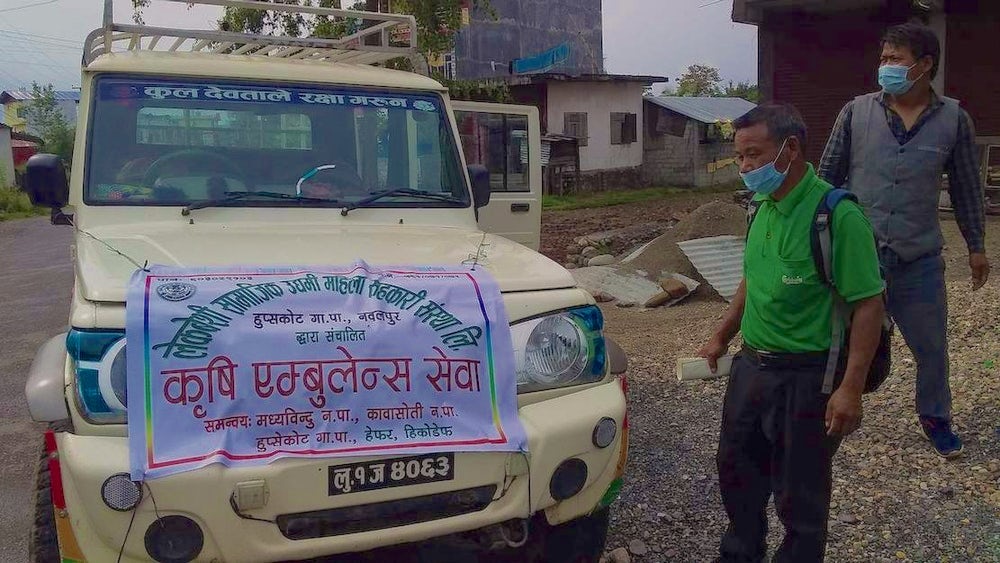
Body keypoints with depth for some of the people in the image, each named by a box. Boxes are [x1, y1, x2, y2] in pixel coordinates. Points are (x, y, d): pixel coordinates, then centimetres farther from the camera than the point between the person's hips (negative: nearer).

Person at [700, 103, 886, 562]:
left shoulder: (838, 215, -19)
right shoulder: (763, 209, 5)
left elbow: (869, 304, -20)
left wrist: (851, 387, -23)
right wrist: (721, 340, 18)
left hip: (807, 377, -8)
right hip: (751, 366, 8)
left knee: (800, 494, 8)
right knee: (736, 469, 21)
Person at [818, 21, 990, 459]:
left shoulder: (953, 120, -1)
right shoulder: (856, 112, -3)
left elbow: (967, 188, 8)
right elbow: (827, 177, 3)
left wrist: (976, 246, 11)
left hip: (919, 260, 1)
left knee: (931, 345, 13)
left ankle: (935, 417, 36)